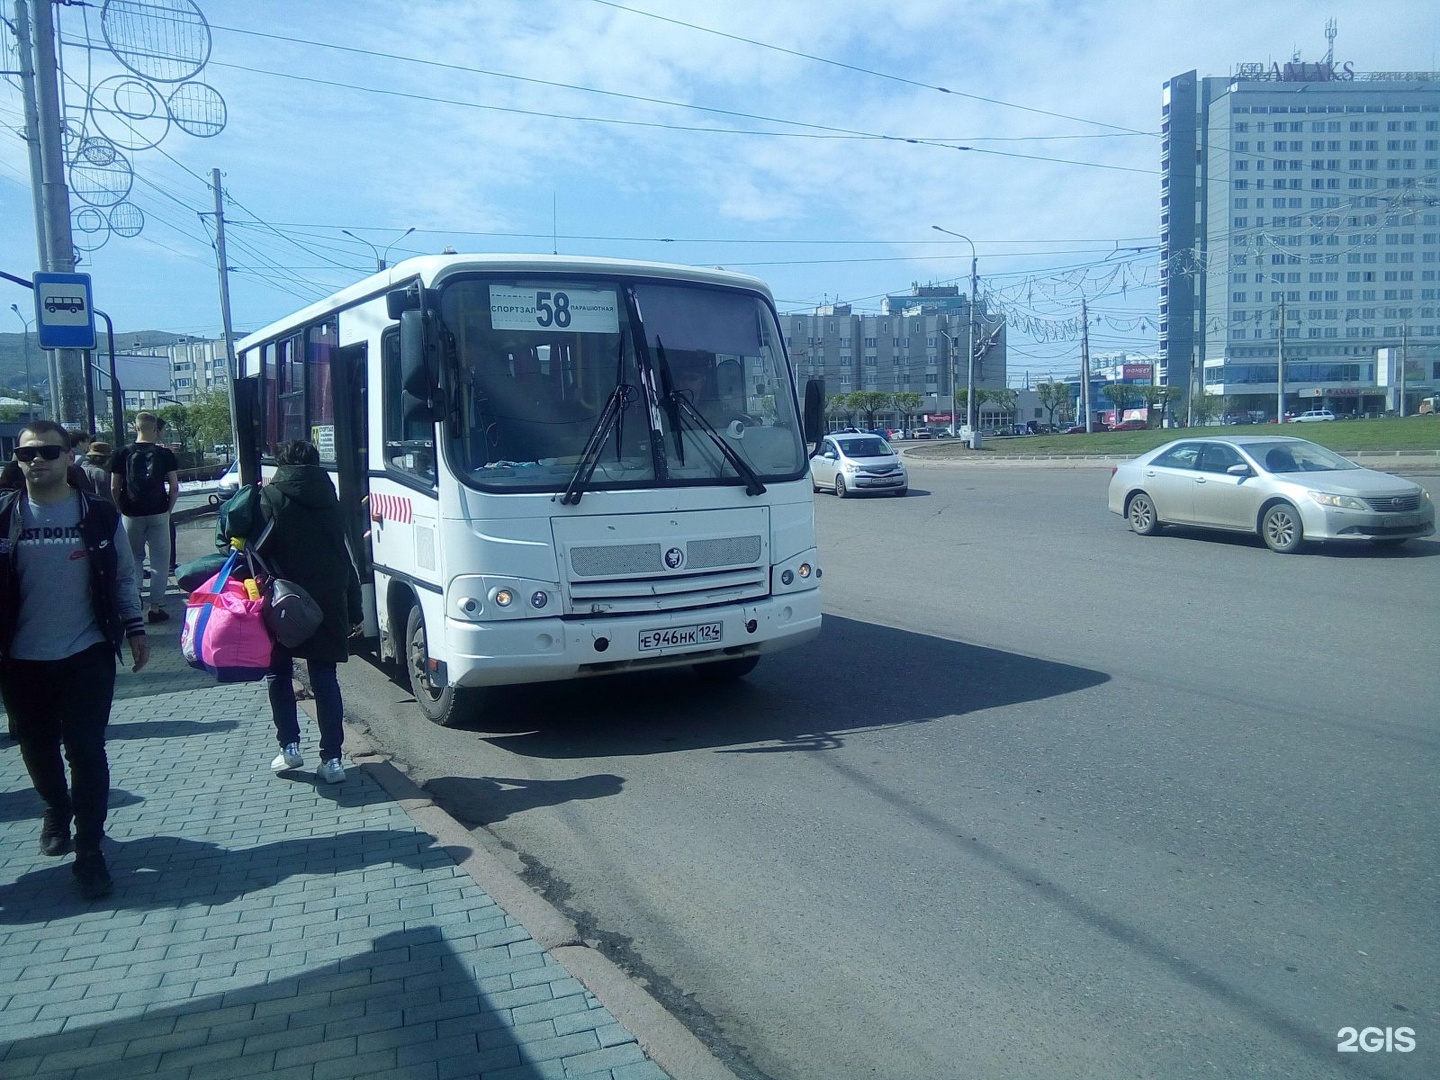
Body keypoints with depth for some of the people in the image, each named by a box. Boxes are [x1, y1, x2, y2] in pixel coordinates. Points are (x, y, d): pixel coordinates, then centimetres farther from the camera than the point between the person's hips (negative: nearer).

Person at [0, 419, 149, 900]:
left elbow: (123, 577, 5)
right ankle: (57, 810, 44)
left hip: (87, 656, -2)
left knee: (86, 752, -2)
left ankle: (89, 849, 8)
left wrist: (134, 629, 2)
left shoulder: (100, 515, -3)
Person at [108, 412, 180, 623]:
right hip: (158, 513, -1)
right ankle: (155, 607, 4)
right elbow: (174, 487, -4)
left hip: (132, 514, 1)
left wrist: (121, 509, 12)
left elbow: (114, 488, 0)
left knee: (134, 558, 16)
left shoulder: (123, 453, 0)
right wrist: (169, 509, 7)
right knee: (159, 560, 4)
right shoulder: (164, 453, -2)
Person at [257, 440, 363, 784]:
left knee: (278, 673, 16)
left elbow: (256, 549, -11)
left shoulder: (270, 498, -3)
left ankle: (289, 746, 13)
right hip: (328, 601, 3)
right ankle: (332, 759, 3)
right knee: (325, 678, 7)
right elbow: (344, 558, 12)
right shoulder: (329, 500, 11)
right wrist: (354, 609, 16)